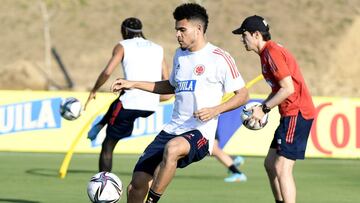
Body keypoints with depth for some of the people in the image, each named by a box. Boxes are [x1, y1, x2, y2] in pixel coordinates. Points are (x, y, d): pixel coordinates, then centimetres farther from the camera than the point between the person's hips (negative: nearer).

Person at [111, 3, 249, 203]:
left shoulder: (219, 58, -5)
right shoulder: (179, 54, 16)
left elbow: (243, 95, -3)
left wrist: (215, 110, -18)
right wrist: (133, 84, 27)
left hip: (200, 133, -7)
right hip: (173, 129, 7)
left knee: (172, 148, -41)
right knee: (137, 184, -5)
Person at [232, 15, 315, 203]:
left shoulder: (272, 53, -15)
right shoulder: (268, 52, 16)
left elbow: (288, 88, -21)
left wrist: (264, 109, -14)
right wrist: (261, 107, 8)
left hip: (297, 113, -11)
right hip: (290, 114, 11)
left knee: (282, 168, -13)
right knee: (270, 164, 15)